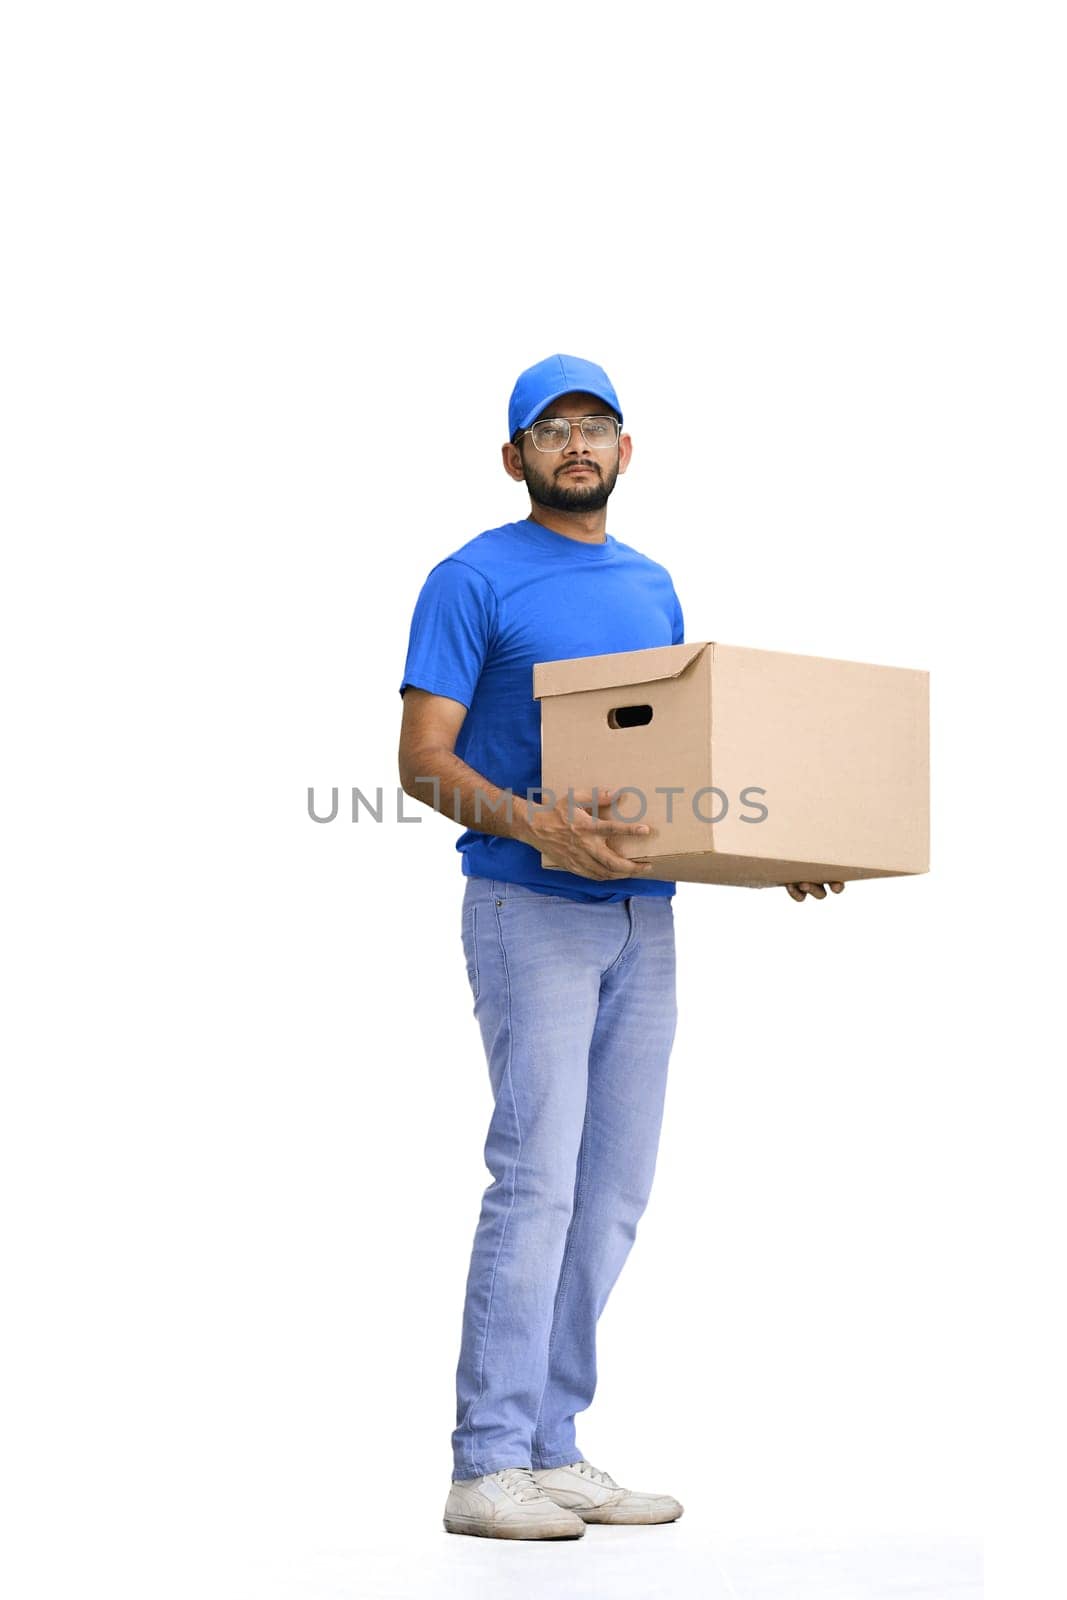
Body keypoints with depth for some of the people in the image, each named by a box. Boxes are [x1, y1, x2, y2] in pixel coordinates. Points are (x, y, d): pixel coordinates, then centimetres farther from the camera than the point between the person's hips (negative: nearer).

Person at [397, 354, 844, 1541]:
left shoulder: (652, 587, 17)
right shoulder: (474, 581, -5)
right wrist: (531, 822, -27)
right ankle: (486, 1466, -8)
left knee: (612, 1190, 6)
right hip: (531, 912, -7)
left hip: (641, 913, 7)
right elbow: (423, 759, -11)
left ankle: (552, 1449, 13)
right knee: (537, 1177, -13)